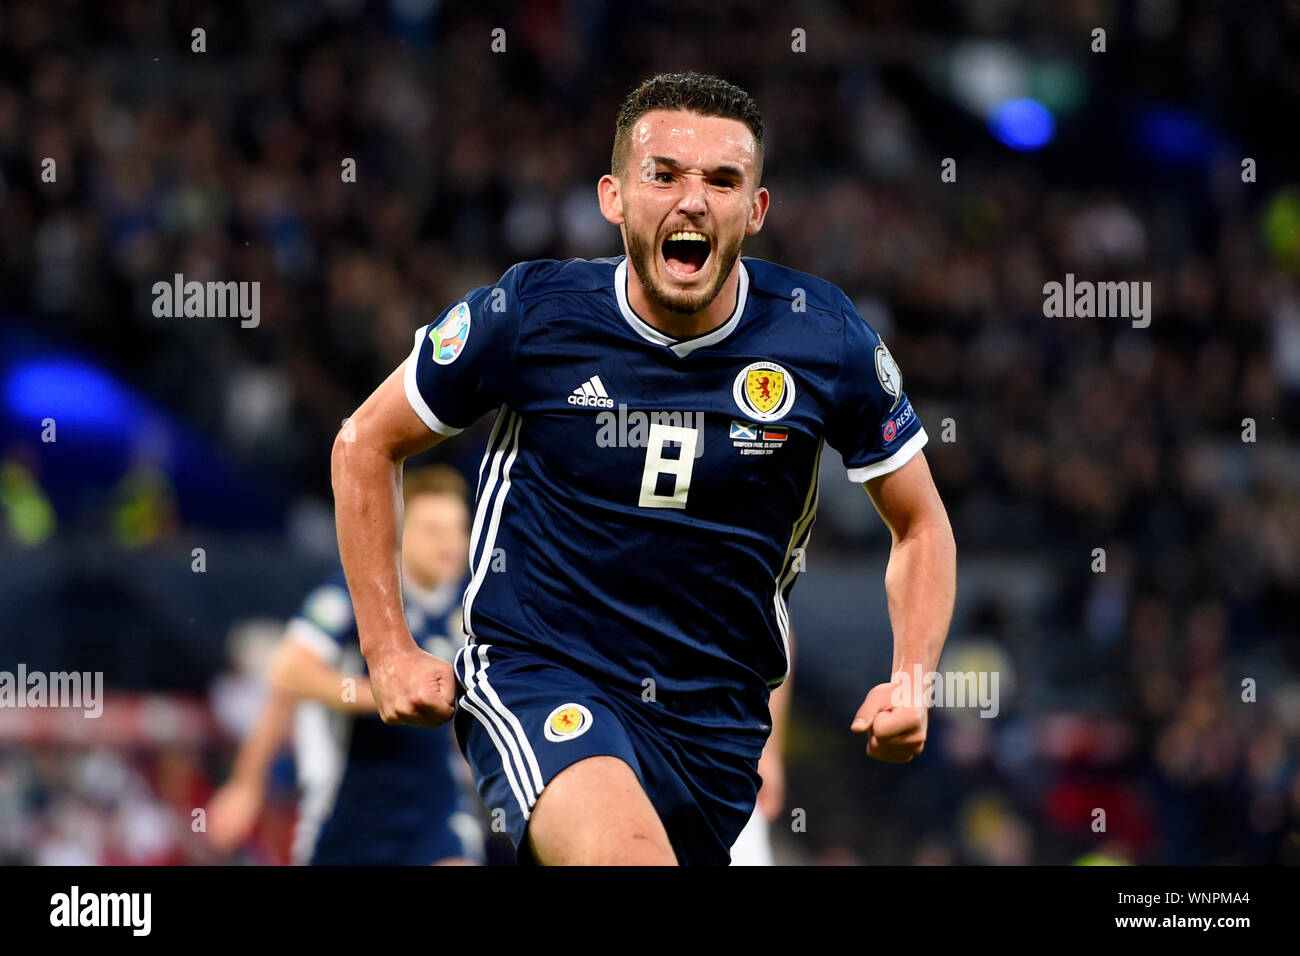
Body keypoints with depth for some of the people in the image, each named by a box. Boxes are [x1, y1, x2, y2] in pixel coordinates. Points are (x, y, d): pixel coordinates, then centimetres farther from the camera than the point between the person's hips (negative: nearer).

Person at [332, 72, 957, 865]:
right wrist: (390, 652, 3)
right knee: (624, 853, -35)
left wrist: (911, 683, -6)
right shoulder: (530, 314, -8)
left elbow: (921, 523, 10)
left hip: (716, 722, 4)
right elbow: (366, 446, 7)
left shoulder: (823, 338, -4)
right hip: (536, 676, -4)